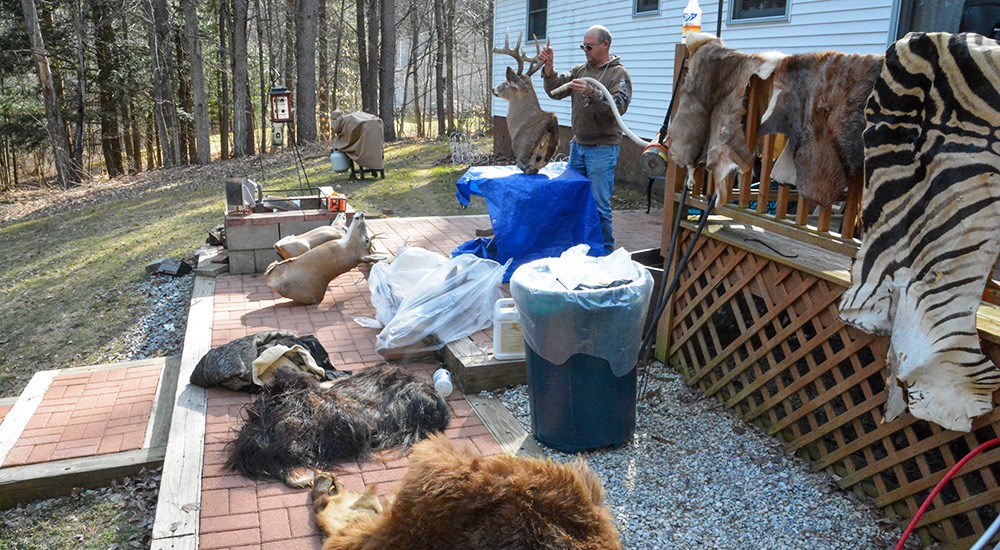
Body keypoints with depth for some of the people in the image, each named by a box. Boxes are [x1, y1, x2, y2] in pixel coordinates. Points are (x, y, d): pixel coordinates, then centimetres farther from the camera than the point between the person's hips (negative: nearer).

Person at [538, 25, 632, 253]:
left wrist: (591, 92, -31)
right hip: (578, 145, 7)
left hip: (602, 149, -7)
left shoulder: (618, 74, -6)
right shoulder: (580, 70, 12)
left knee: (599, 204, -4)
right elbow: (556, 91, 6)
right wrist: (548, 68, -9)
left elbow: (619, 106, -20)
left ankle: (605, 253, 8)